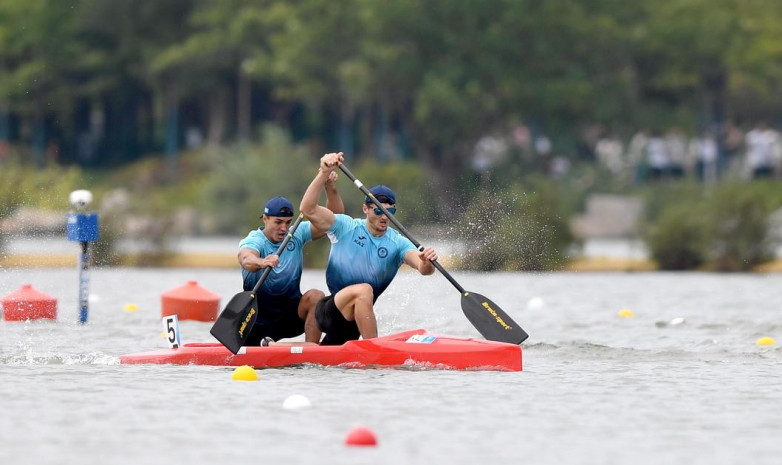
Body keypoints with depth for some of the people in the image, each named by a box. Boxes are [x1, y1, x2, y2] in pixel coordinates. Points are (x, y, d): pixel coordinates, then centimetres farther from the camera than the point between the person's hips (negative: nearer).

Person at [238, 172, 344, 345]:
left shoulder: (296, 234, -2)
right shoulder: (253, 241, -15)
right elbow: (246, 259, -40)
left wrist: (331, 189, -19)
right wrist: (262, 262, -63)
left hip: (291, 315, 2)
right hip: (260, 317, -2)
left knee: (316, 296, -26)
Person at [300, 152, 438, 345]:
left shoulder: (398, 243, -1)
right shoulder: (346, 228, -8)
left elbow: (423, 268, -19)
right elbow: (308, 209, -21)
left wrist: (426, 262, -44)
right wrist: (324, 173, -32)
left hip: (354, 319, 5)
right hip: (328, 312, -5)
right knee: (364, 290, -34)